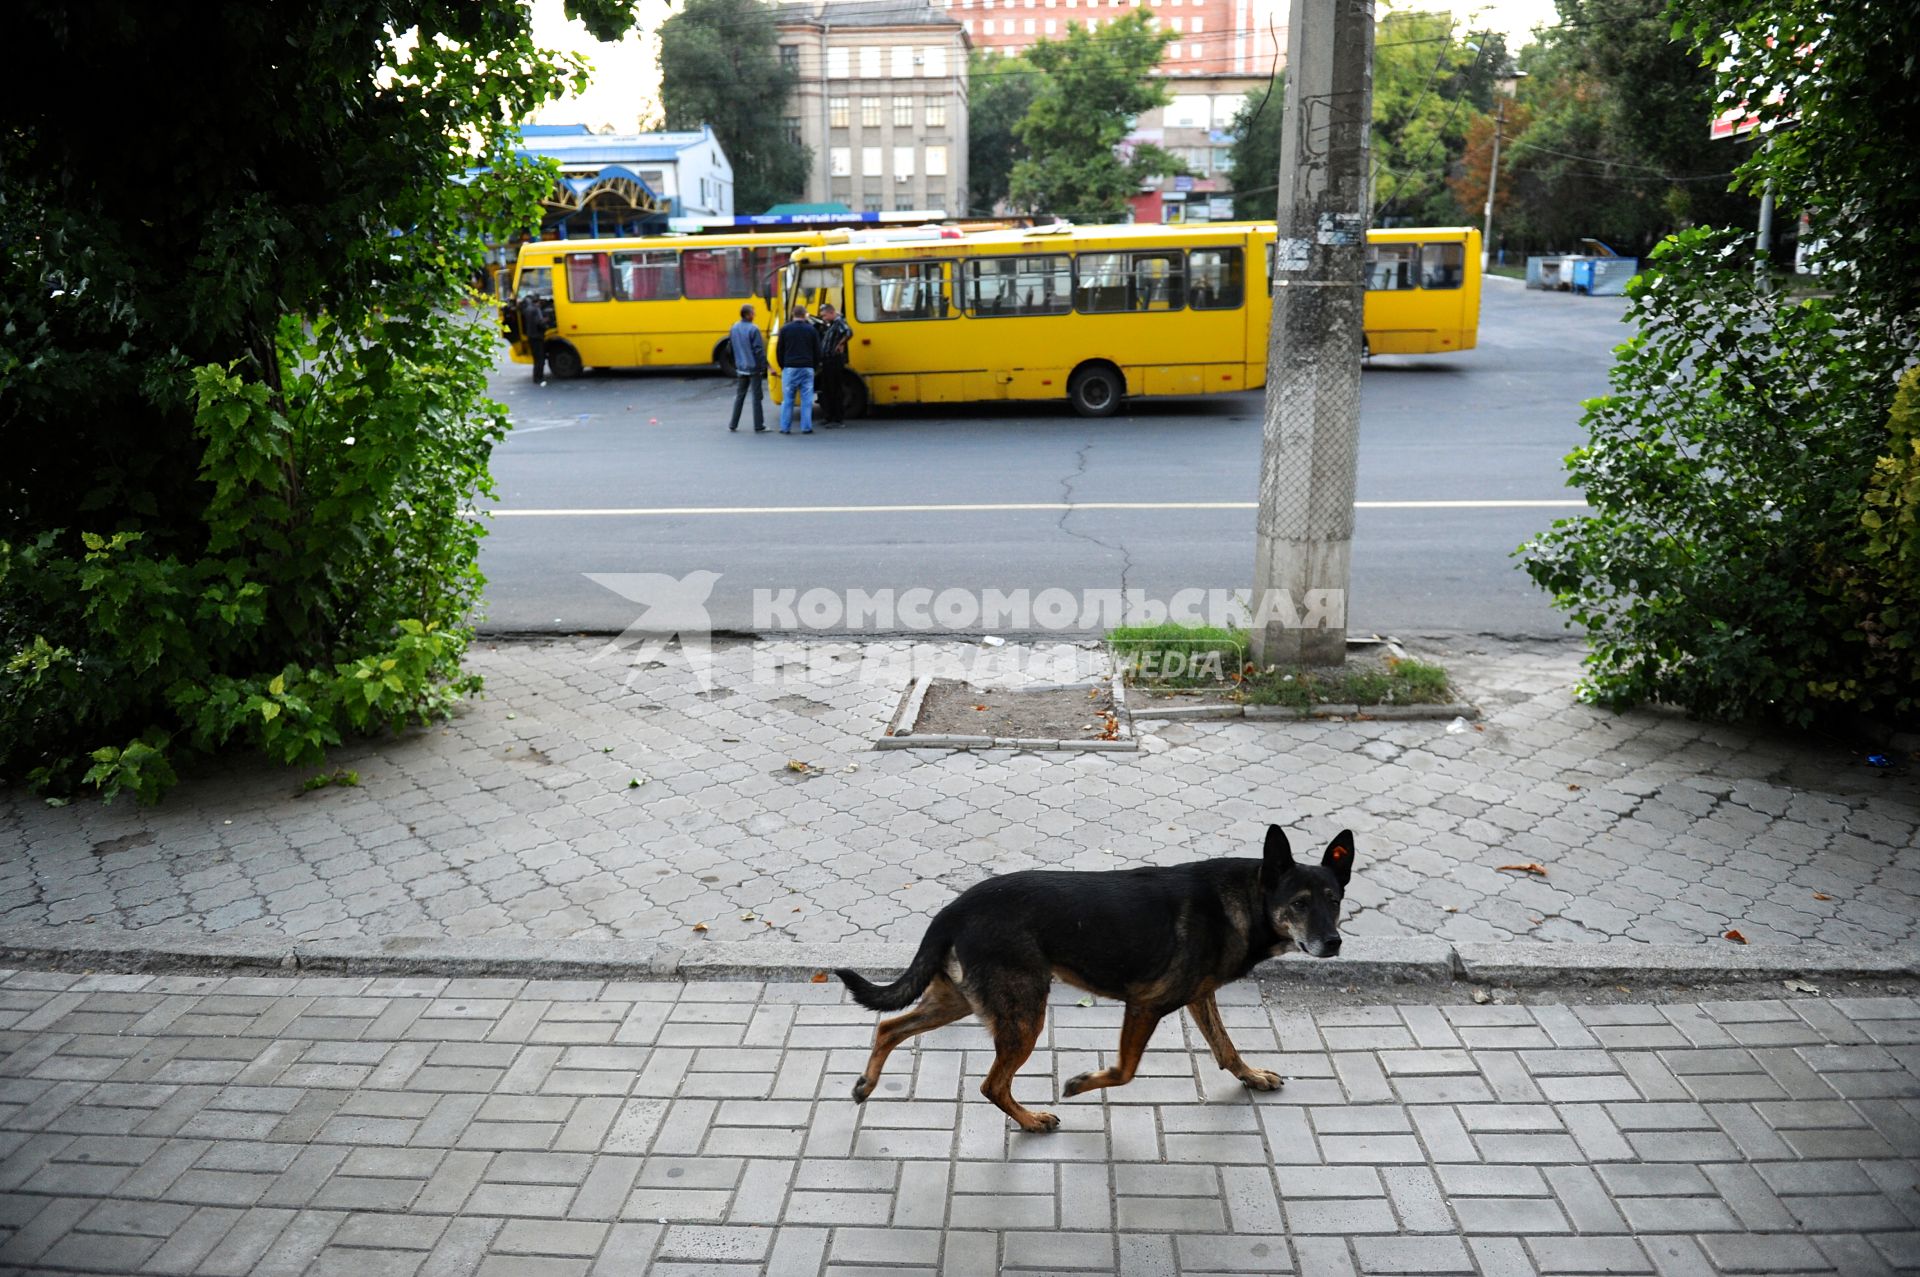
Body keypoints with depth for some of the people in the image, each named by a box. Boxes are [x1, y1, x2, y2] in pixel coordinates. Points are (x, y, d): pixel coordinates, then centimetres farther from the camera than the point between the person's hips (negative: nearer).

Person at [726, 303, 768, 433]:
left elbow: (732, 348, 12)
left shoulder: (733, 329, 4)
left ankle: (733, 424, 18)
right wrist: (763, 366, -8)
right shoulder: (753, 330, -17)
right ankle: (758, 427, 4)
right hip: (754, 368, -6)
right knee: (757, 397, 1)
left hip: (741, 369, 6)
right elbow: (759, 350, -17)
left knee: (739, 396, 16)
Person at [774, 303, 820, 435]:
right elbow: (817, 351, 6)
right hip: (807, 369, 0)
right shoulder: (811, 329, 3)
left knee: (788, 399, 5)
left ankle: (785, 427, 4)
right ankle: (806, 427, 1)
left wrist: (782, 366, 17)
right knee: (806, 399, 3)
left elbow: (779, 350, 4)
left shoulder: (785, 329, 1)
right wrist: (814, 366, 19)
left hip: (790, 368, 0)